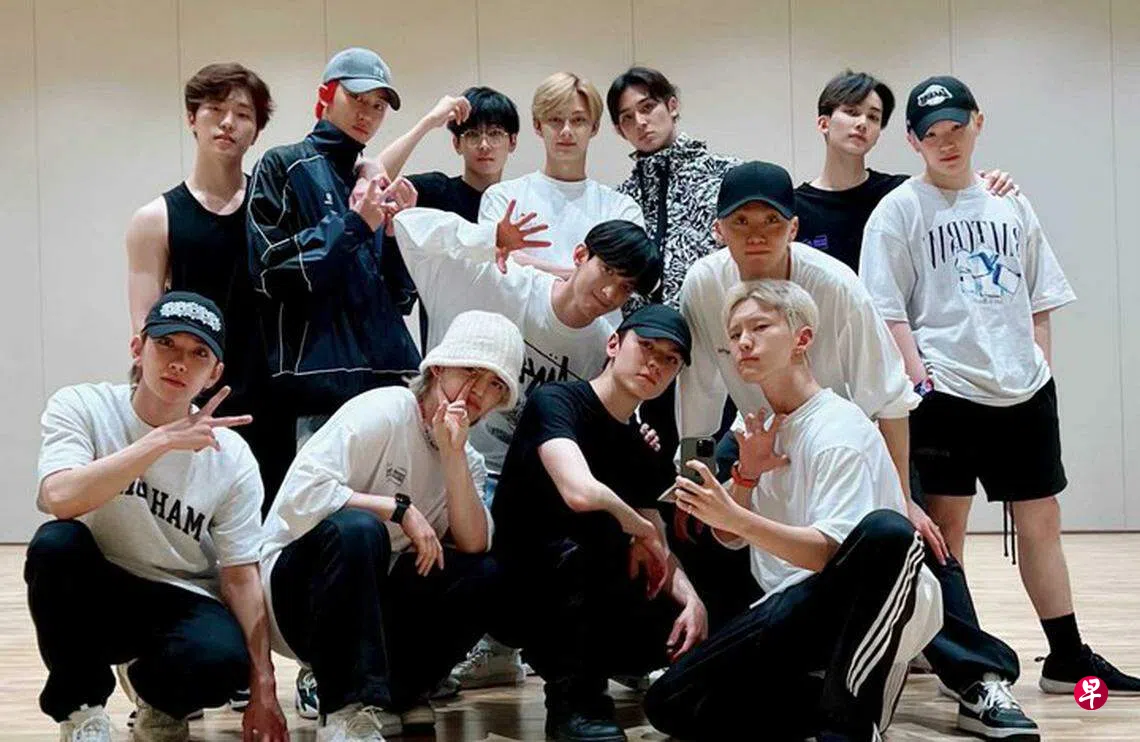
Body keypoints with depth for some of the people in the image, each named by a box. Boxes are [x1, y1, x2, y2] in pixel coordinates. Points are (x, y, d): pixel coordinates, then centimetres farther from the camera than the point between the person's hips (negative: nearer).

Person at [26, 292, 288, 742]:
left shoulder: (232, 457, -8)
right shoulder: (81, 408, -11)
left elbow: (241, 577, -6)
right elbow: (59, 499, -30)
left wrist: (263, 692, -12)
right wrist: (163, 440, -31)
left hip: (184, 604, 1)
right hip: (95, 595, 0)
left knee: (222, 661, -33)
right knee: (55, 544, -33)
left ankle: (159, 697, 7)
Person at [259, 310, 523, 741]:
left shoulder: (468, 460, 8)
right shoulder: (382, 412, -14)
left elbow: (473, 547, -10)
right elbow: (301, 495, -26)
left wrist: (453, 456, -18)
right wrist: (399, 508, -23)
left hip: (371, 600, 6)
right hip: (294, 588, -6)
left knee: (485, 575, -16)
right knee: (356, 527, -37)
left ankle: (386, 696, -6)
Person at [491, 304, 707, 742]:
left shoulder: (642, 455, 12)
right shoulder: (555, 402, -11)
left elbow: (660, 555, 11)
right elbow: (580, 492, -31)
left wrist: (691, 599, -9)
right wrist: (638, 528, -14)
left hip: (585, 604, 7)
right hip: (518, 590, -7)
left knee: (686, 636, -12)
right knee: (601, 525, -32)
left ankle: (562, 661, 13)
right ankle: (574, 702, -21)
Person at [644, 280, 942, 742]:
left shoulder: (839, 430, -12)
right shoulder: (757, 426, 12)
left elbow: (826, 553, -23)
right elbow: (731, 539, 14)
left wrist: (735, 517, -34)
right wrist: (747, 474, -5)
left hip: (865, 603, -6)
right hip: (792, 612, 6)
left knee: (885, 532, -40)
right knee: (669, 704, -10)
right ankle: (832, 700, 0)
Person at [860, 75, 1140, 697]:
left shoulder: (1010, 206, 13)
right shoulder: (899, 210, -1)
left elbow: (1039, 303, 16)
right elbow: (888, 310, -6)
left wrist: (1042, 371, 9)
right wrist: (918, 378, -13)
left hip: (1023, 389, 5)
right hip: (945, 390, -4)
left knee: (1040, 521, 8)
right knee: (946, 524, 1)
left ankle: (1068, 658, 15)